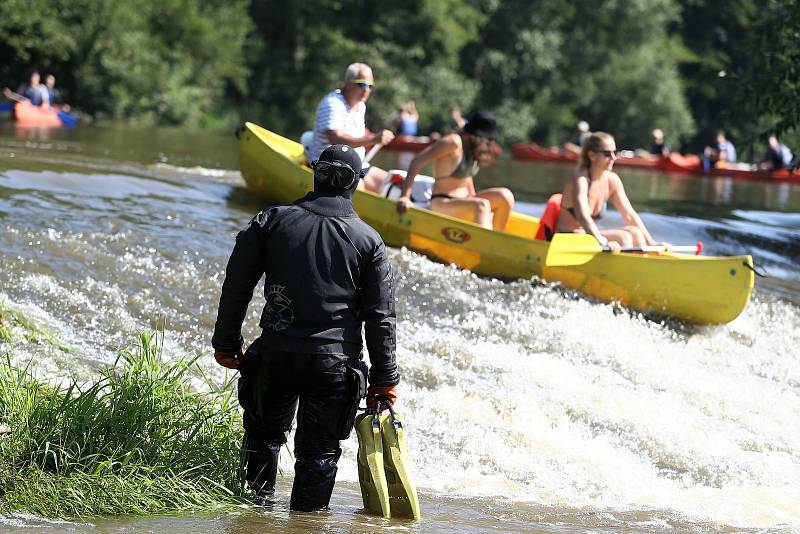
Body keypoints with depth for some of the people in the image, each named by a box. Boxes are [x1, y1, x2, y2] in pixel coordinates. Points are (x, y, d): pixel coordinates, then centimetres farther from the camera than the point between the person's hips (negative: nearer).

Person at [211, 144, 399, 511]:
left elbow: (236, 286, 2)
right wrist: (384, 380, 7)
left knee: (264, 433, 22)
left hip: (276, 354, 1)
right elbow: (380, 316, 1)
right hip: (336, 362, -1)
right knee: (319, 450, 8)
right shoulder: (369, 241, 0)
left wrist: (226, 343, 12)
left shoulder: (272, 220, 2)